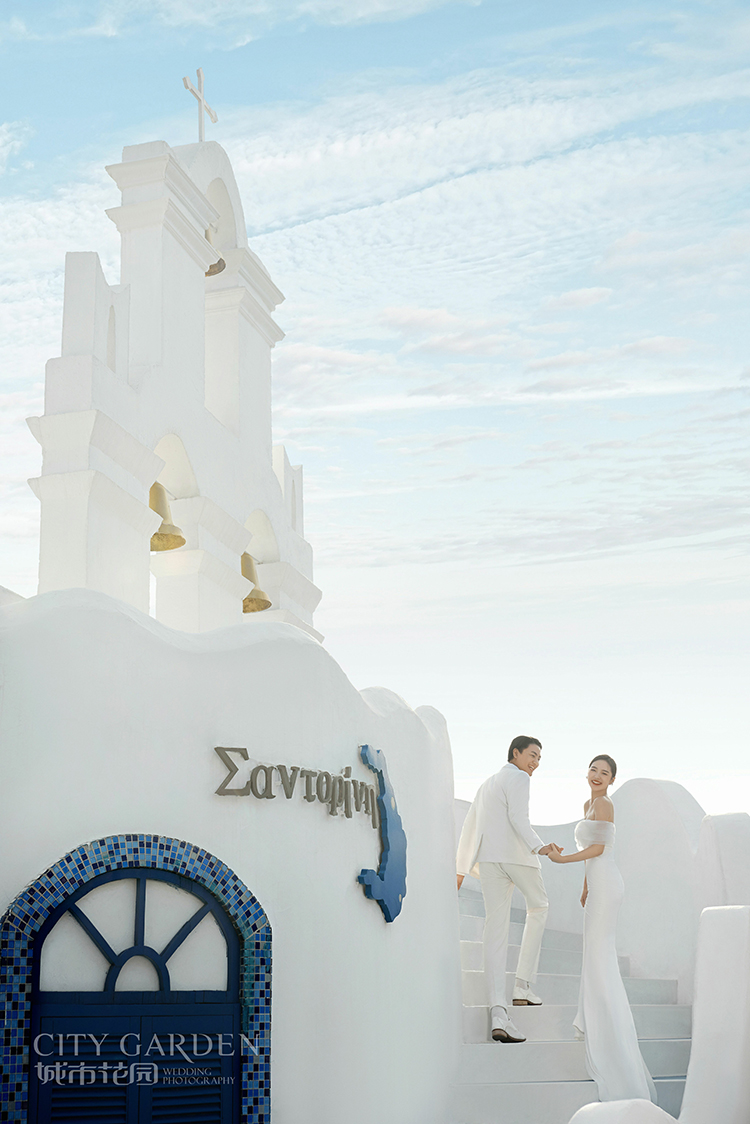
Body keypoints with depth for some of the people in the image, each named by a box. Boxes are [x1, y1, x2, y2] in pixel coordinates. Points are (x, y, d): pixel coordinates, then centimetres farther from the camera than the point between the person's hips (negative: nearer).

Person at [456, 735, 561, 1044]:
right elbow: (517, 818, -16)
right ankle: (522, 986, 15)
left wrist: (461, 870, 33)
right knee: (538, 906, 22)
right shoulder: (517, 778, 1)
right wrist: (538, 847, -28)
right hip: (517, 855, -6)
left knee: (496, 932, -4)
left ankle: (498, 1014, -19)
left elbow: (469, 828, 29)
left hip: (488, 859, 6)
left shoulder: (487, 784, 27)